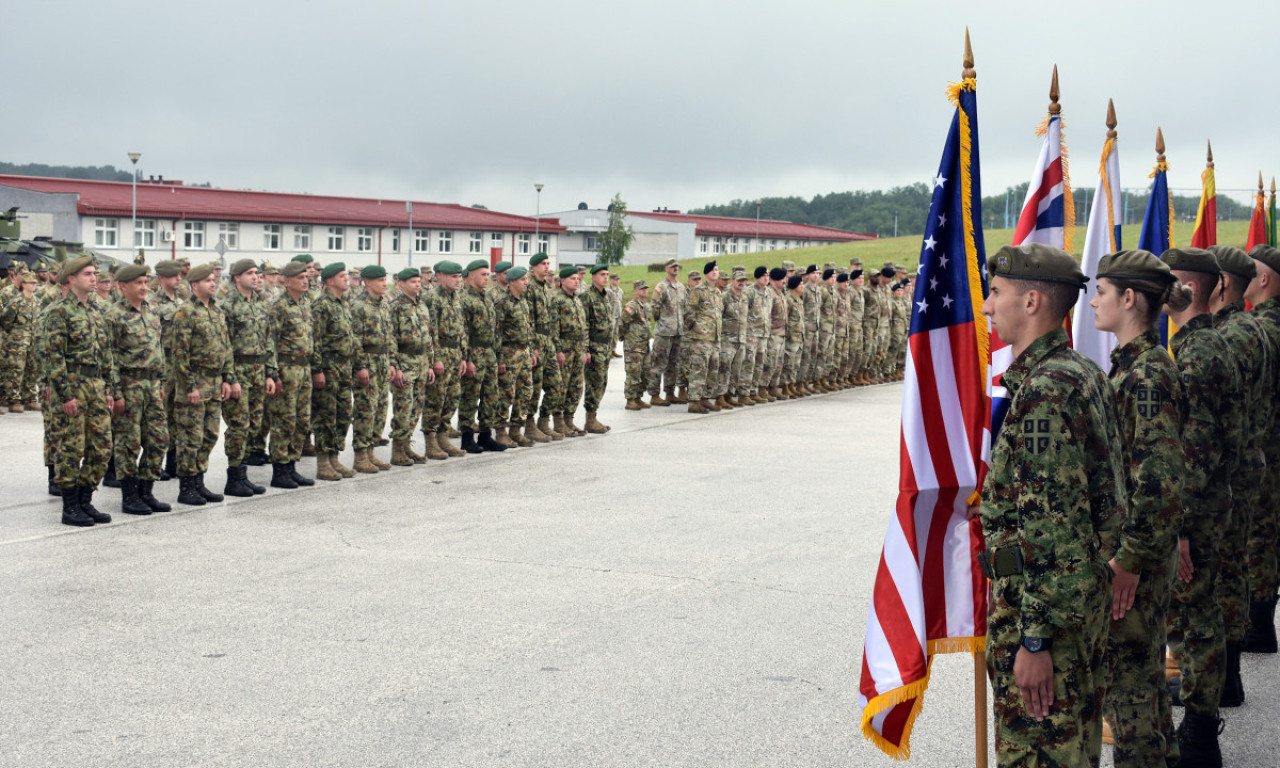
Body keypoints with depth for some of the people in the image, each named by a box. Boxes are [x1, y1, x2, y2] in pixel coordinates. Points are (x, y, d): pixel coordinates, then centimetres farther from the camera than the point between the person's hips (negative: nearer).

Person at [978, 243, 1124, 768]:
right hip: (1086, 590, 10)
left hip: (1046, 601, -10)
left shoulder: (1044, 391, -22)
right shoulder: (1082, 373, 10)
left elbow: (1052, 525, -26)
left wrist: (1035, 639, -24)